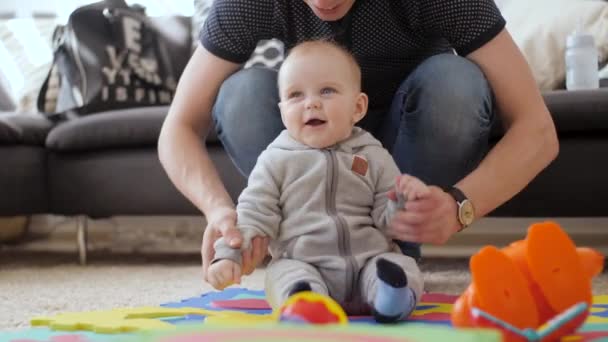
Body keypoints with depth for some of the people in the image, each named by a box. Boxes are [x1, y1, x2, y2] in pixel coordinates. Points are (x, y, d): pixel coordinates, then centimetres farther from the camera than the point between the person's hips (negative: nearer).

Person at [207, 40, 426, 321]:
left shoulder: (373, 157, 9)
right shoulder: (276, 160, 6)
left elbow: (387, 218, 9)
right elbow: (254, 213, 5)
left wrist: (406, 199, -13)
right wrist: (228, 255, -8)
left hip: (368, 261, 1)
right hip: (302, 264, -1)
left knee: (402, 267, -24)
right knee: (284, 274, -30)